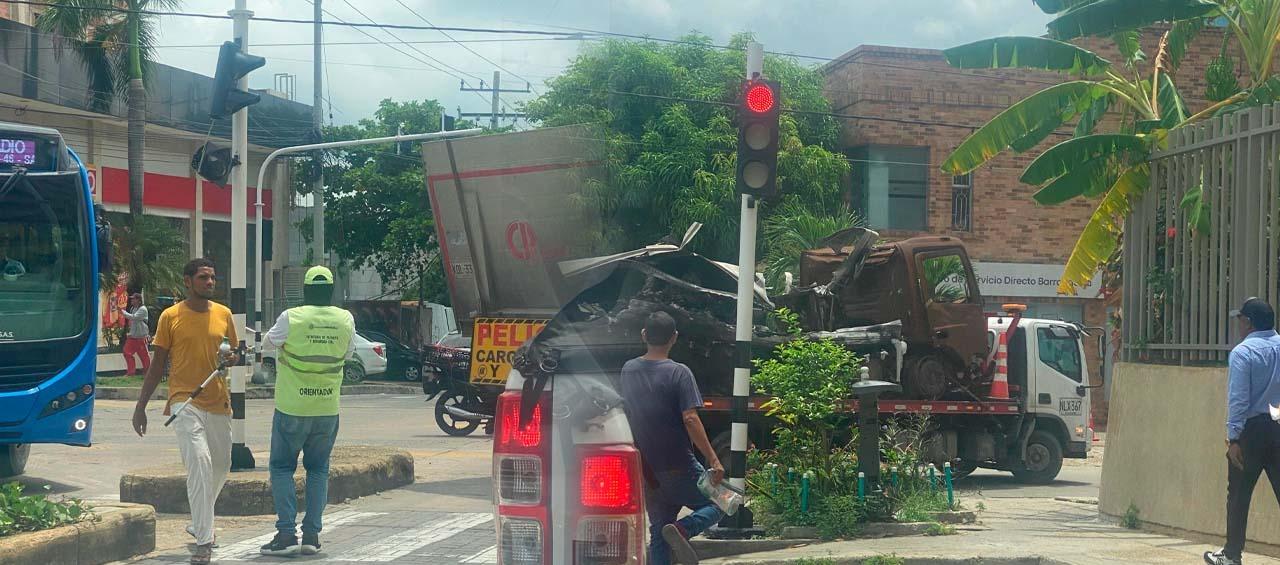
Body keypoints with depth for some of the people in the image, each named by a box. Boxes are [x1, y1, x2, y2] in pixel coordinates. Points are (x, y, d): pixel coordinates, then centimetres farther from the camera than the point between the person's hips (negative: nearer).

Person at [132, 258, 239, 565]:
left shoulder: (223, 314, 8)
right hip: (185, 401, -5)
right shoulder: (171, 317, -1)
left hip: (218, 402, 5)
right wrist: (140, 407, 4)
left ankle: (199, 523, 40)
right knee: (199, 461, -21)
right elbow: (158, 364, 4)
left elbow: (235, 353, 18)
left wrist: (232, 358, -8)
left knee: (221, 467, 15)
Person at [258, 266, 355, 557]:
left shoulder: (291, 318, -11)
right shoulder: (345, 320, -2)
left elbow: (270, 340, 8)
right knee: (318, 469, 13)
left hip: (292, 407, -3)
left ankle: (286, 533, -4)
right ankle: (312, 535, 7)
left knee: (282, 467, 7)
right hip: (328, 408, 3)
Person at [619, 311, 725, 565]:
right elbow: (690, 419, -20)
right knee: (716, 505, 12)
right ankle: (682, 529, -17)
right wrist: (713, 460, -19)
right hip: (678, 467, -5)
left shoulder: (628, 370, 6)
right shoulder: (678, 373, -12)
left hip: (645, 469, 5)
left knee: (658, 533, 12)